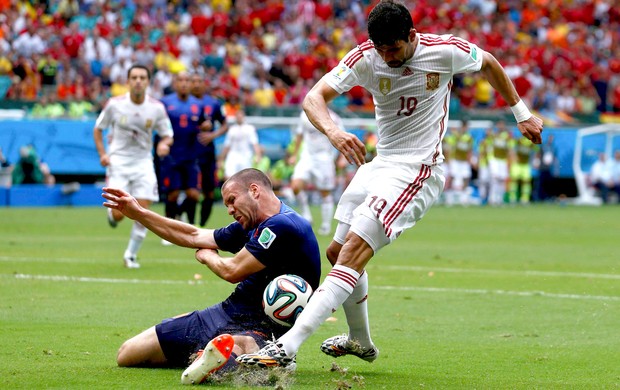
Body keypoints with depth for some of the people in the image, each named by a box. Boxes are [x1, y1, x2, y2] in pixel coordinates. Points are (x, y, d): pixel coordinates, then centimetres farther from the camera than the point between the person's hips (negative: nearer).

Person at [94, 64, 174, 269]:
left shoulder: (157, 108, -5)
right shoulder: (114, 104, -8)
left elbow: (167, 135, 4)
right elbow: (98, 129, 5)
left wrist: (164, 144, -19)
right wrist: (102, 154, -9)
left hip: (143, 162, 1)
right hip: (118, 161, -1)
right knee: (118, 214, -11)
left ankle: (131, 254, 11)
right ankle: (111, 212, 28)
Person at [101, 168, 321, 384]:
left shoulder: (283, 225, -13)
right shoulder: (250, 227, 19)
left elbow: (232, 271, -10)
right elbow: (194, 237, 29)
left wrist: (206, 256, 13)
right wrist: (138, 213, 29)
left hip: (260, 329, -13)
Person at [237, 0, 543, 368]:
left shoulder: (446, 51, -12)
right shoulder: (365, 57, -8)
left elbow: (489, 63, 9)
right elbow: (314, 97, -17)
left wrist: (522, 113, 16)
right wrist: (332, 131, -38)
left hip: (418, 171, -6)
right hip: (379, 165, 6)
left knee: (353, 251, -19)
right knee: (338, 252, 13)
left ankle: (287, 347, -28)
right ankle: (361, 341, 37)